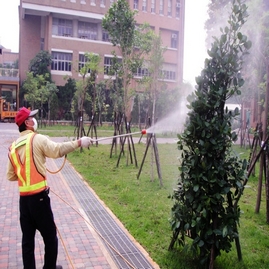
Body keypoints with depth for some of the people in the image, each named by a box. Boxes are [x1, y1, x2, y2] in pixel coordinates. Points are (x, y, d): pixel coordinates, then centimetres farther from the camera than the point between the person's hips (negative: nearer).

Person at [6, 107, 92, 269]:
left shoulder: (13, 146, 11)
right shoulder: (37, 139, -8)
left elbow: (11, 176, 13)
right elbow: (58, 150, -24)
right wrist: (79, 142, -19)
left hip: (23, 197, 6)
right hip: (39, 196, -6)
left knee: (27, 237, 13)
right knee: (50, 236, 9)